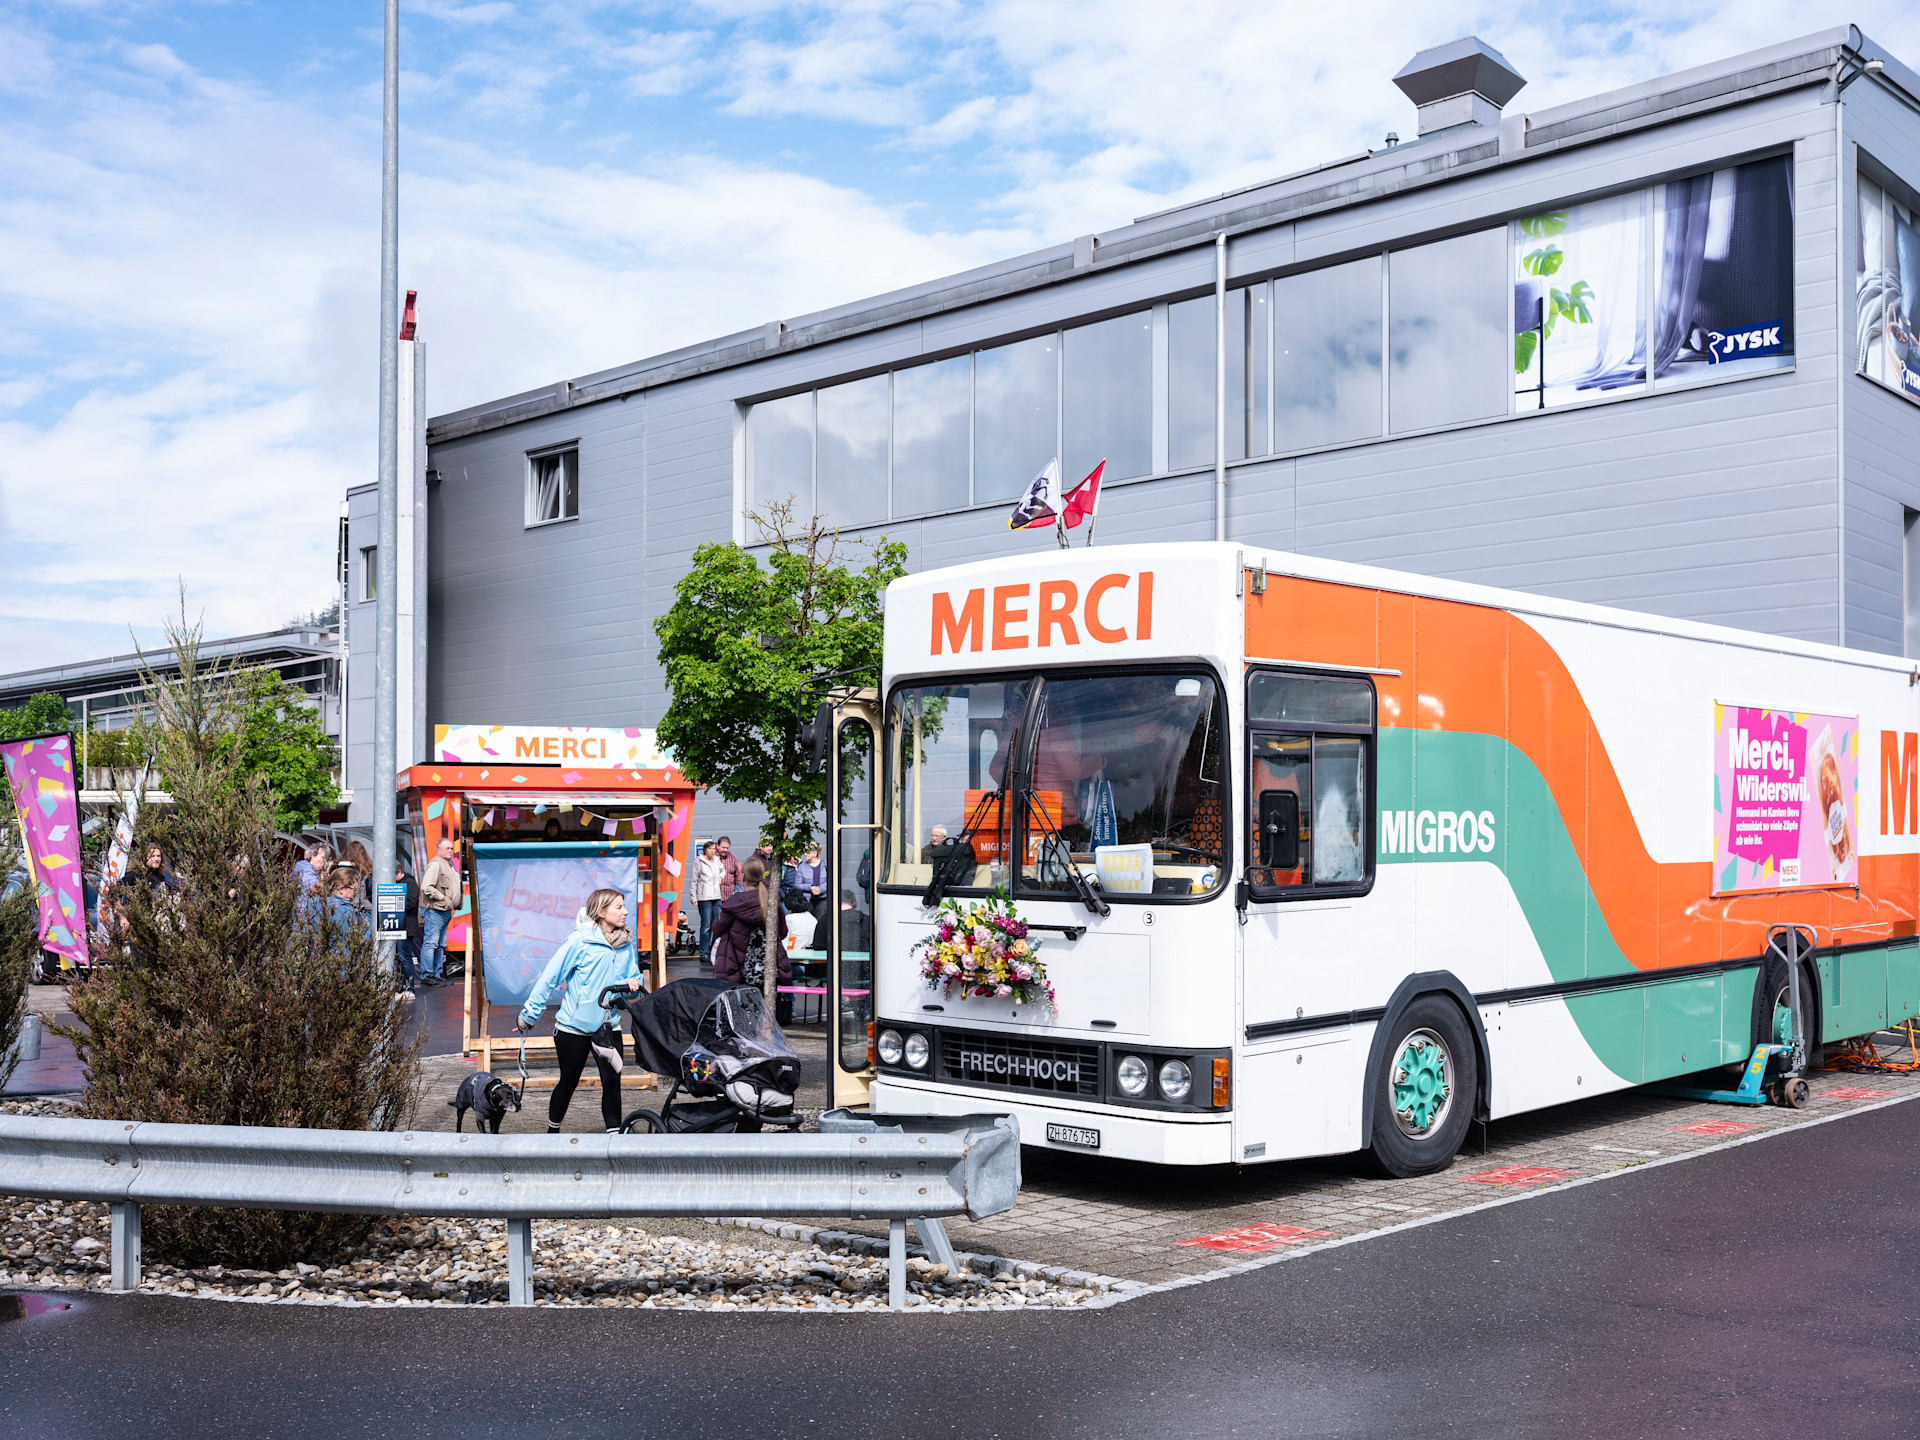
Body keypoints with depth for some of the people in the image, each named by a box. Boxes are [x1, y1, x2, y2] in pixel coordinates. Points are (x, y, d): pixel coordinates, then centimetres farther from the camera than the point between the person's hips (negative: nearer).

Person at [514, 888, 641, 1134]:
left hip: (608, 1026, 3)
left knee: (612, 1081, -6)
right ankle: (552, 1132, 31)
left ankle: (614, 1135, 1)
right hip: (574, 1027, -3)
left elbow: (634, 976, 15)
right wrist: (529, 1014, -9)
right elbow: (550, 976, -11)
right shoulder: (580, 941, -14)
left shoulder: (627, 942, 1)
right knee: (568, 1083, 10)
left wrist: (632, 982, -11)